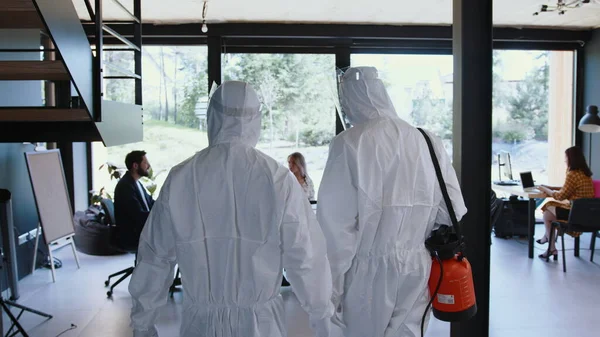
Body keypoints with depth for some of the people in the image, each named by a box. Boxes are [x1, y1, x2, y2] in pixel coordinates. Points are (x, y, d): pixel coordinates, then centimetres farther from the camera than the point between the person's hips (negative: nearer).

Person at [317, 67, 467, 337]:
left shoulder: (349, 143, -14)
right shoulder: (430, 142, 0)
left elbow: (335, 225, -15)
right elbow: (453, 211, 4)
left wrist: (329, 288, -7)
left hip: (370, 272, -4)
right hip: (417, 270, 4)